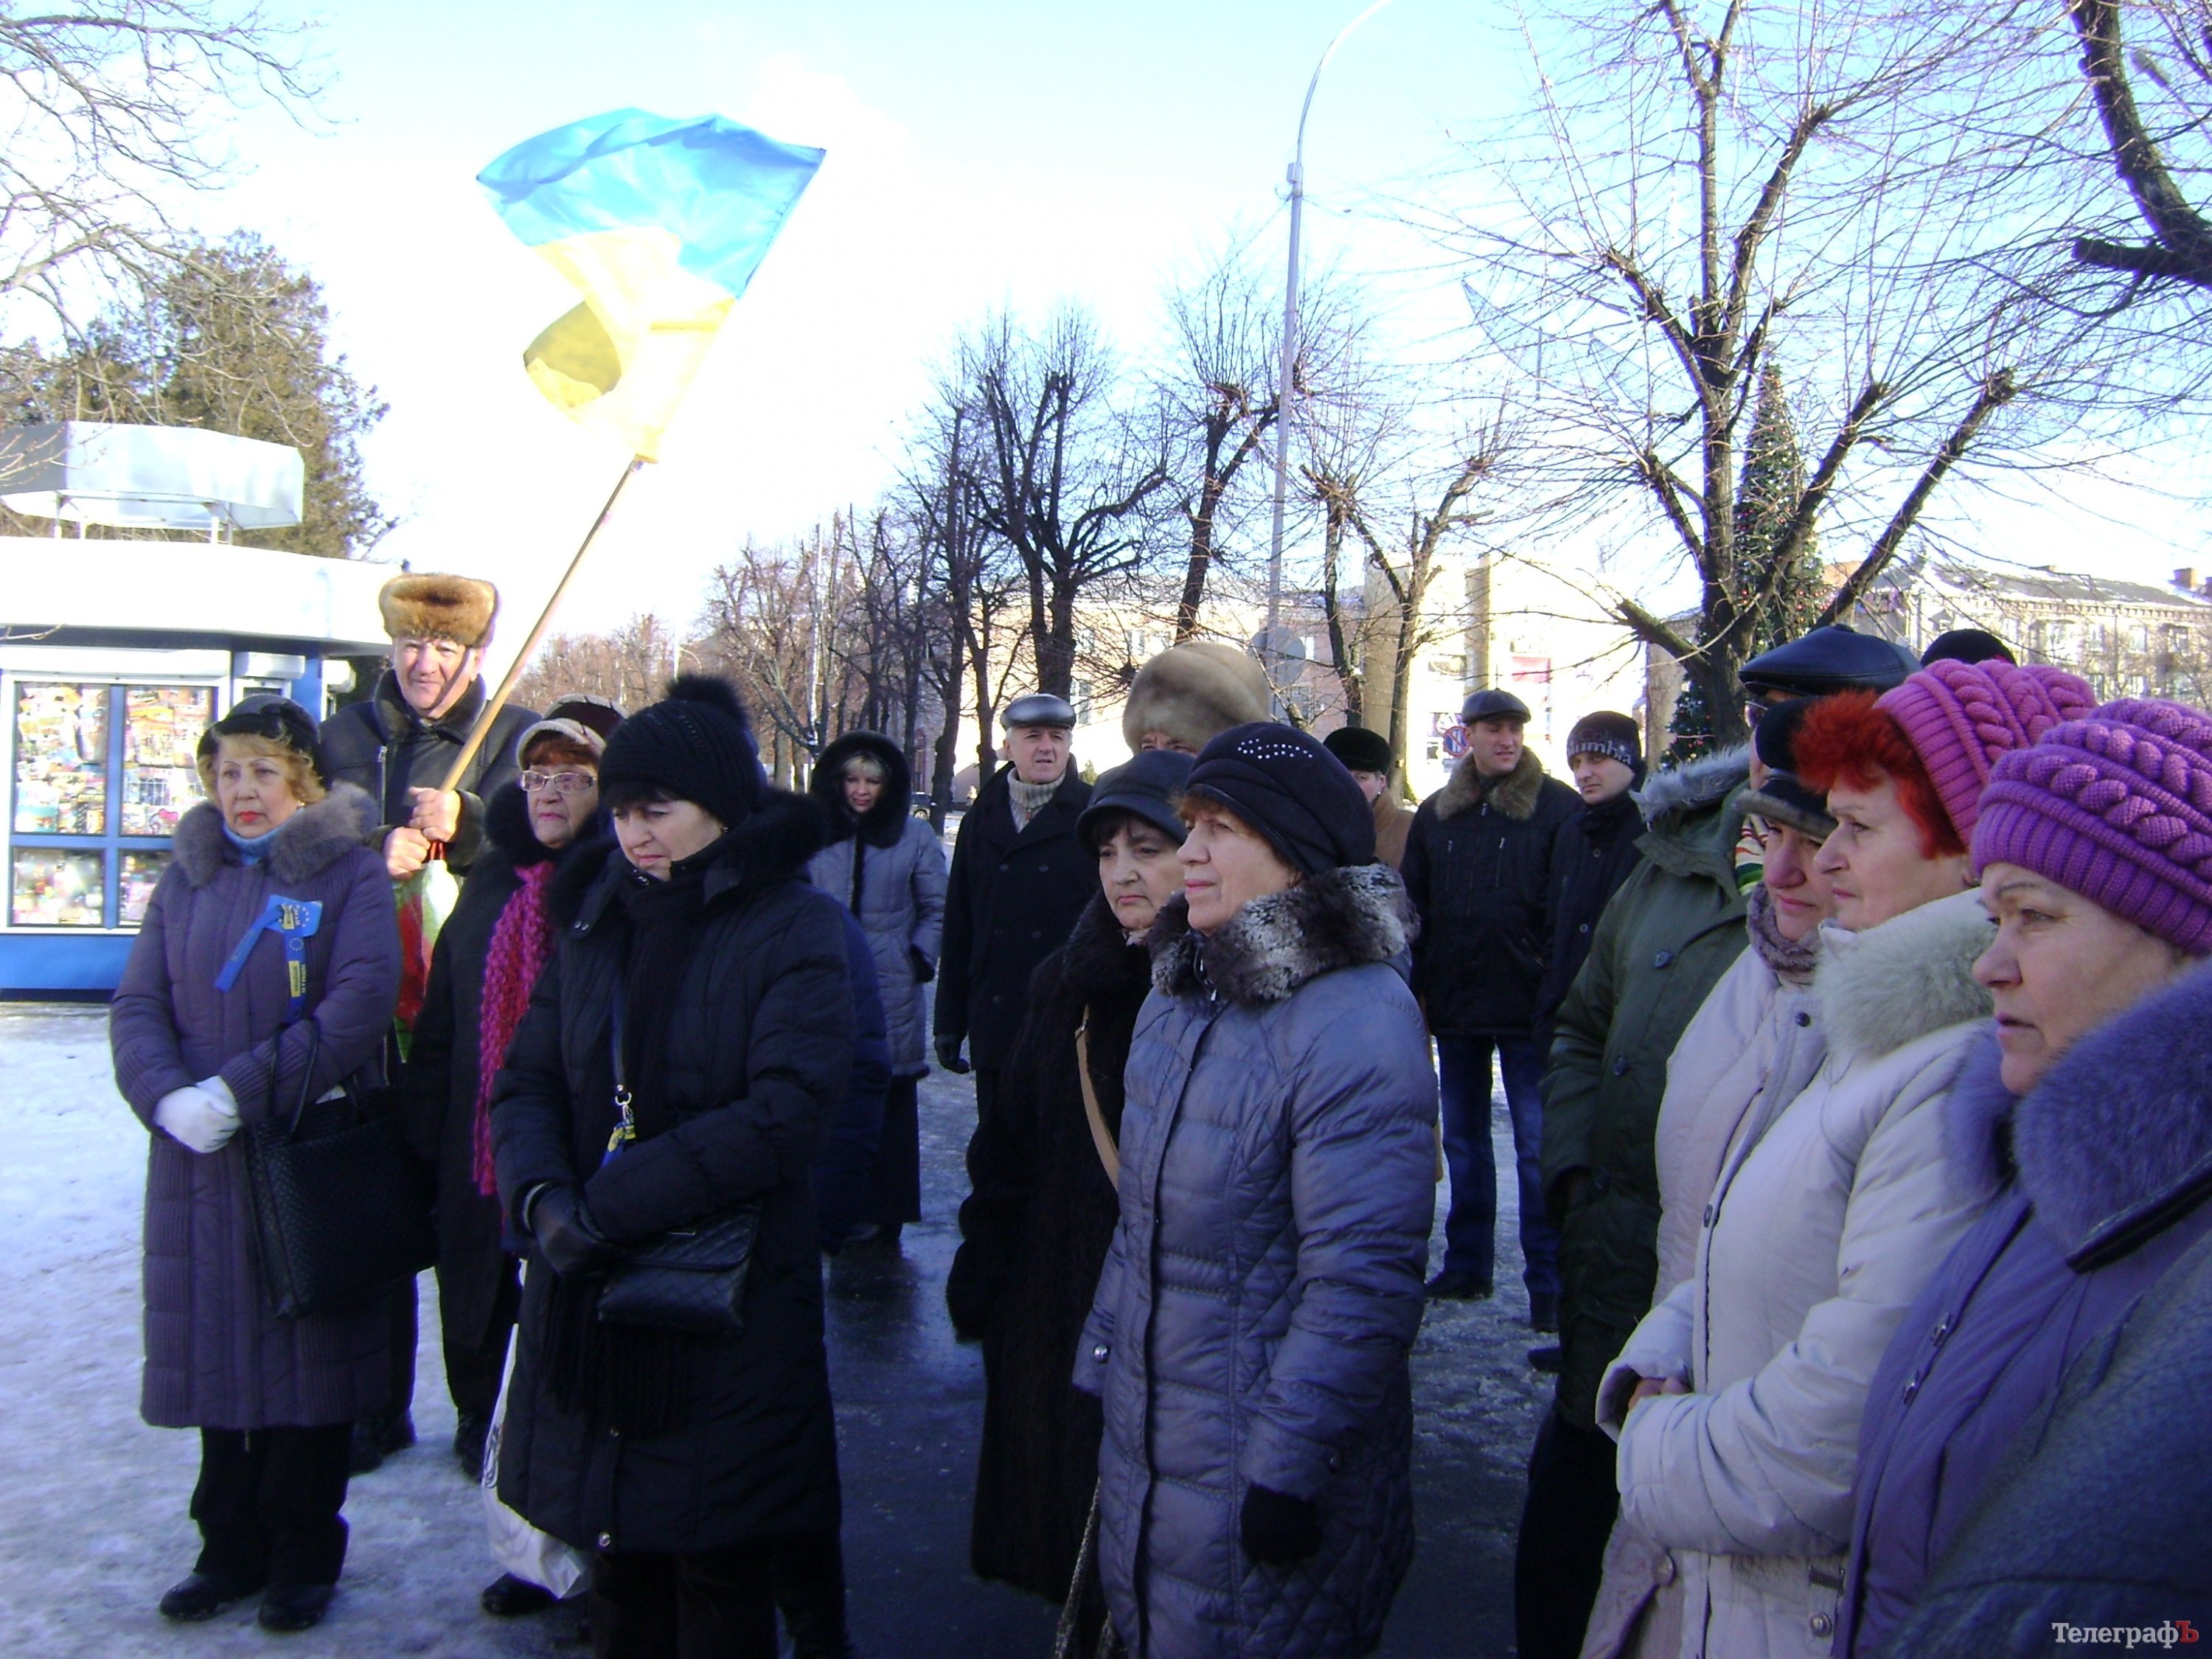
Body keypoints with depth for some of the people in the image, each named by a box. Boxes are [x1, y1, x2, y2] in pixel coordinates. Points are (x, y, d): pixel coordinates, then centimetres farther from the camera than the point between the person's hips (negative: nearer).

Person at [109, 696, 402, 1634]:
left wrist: (243, 1090, -20)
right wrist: (167, 1097, -14)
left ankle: (303, 1558, 20)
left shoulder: (349, 869, -3)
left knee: (309, 1353, 5)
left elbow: (361, 1002, -15)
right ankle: (232, 1549, 27)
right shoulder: (186, 878, 10)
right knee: (217, 1350, 10)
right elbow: (137, 1005, 4)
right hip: (200, 1159, 4)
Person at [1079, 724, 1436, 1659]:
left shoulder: (1357, 1027, -22)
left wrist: (1287, 1472, -21)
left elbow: (1359, 1285, -24)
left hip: (1256, 1476, -8)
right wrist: (1099, 1360, 15)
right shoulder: (1182, 995, 6)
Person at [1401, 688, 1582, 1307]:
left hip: (1528, 1001, -5)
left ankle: (1549, 1280, 8)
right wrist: (1417, 986, 4)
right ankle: (1466, 1265, 25)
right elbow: (1415, 904, 11)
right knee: (1463, 1139, 14)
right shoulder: (1436, 813, 10)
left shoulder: (1558, 807, -3)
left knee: (1537, 1144, 0)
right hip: (1454, 1001, 5)